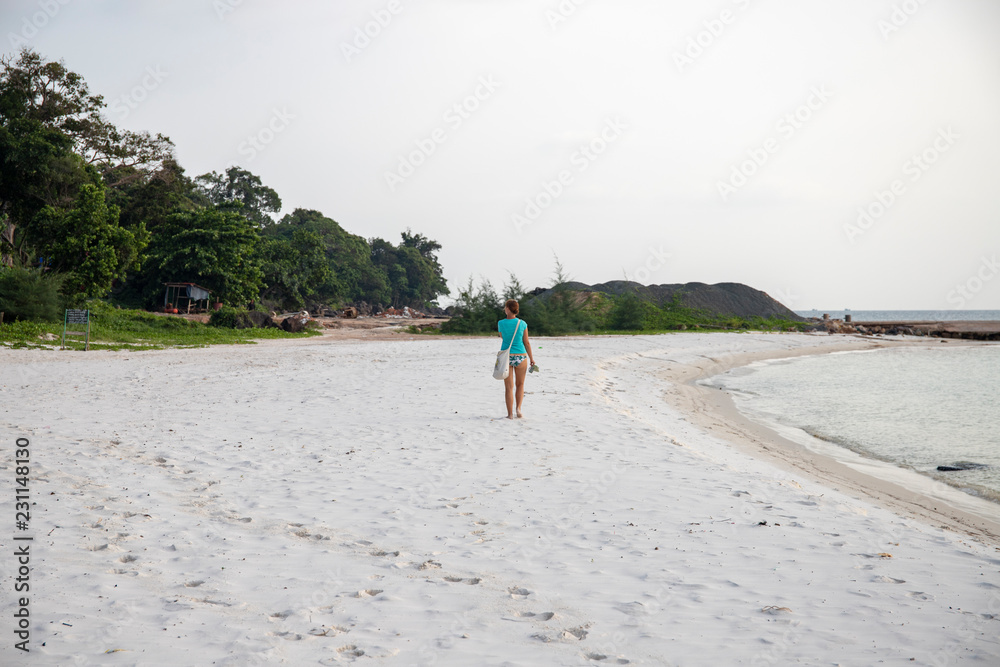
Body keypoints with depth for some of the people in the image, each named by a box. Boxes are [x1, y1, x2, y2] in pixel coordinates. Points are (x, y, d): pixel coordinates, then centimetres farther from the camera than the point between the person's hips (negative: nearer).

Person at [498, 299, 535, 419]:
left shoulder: (501, 323, -5)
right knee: (520, 384, 18)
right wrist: (531, 358, 7)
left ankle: (510, 414, 3)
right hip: (520, 356, 0)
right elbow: (526, 343, -1)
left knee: (509, 387, 5)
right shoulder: (522, 324, -5)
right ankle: (518, 408, 2)